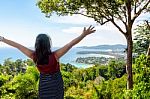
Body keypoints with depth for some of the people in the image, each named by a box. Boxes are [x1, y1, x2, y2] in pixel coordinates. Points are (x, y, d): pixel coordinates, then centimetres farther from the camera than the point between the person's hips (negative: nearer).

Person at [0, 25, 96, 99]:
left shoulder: (34, 56, -19)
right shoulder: (55, 55, -27)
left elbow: (18, 45, -10)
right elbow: (71, 44, -28)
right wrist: (84, 34, -26)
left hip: (43, 85, 3)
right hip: (56, 84, -3)